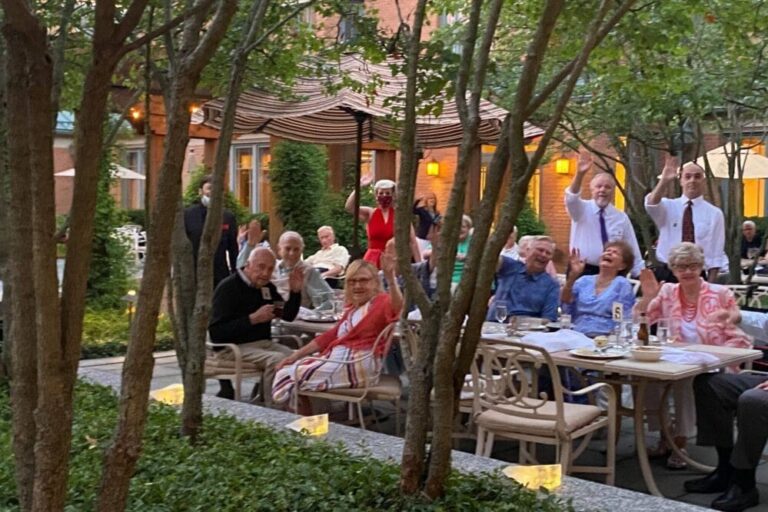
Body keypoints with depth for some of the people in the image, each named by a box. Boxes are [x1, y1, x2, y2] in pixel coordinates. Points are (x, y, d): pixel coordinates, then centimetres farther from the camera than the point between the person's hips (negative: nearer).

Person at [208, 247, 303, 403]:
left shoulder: (267, 287, 13)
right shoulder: (228, 288, -10)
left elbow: (288, 315, 18)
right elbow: (216, 332, -19)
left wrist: (295, 291, 0)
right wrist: (253, 319, -25)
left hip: (264, 343, 8)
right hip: (234, 347, -7)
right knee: (277, 360, -29)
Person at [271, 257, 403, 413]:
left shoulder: (382, 302, -4)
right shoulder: (352, 308, 23)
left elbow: (397, 309, -29)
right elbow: (331, 336, 21)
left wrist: (391, 278, -47)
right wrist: (296, 355, 14)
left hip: (359, 362, -9)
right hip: (336, 357, 9)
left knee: (297, 374, -9)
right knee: (288, 370, 3)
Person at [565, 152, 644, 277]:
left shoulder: (621, 217, 6)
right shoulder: (582, 209, 0)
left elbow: (632, 249, 8)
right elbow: (571, 198, -23)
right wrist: (580, 174, -40)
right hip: (581, 271, -2)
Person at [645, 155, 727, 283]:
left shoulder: (714, 213, 4)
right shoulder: (668, 206, 6)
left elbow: (716, 255, 2)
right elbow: (651, 205, -19)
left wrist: (709, 285, -5)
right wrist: (664, 181, -33)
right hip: (665, 275, 0)